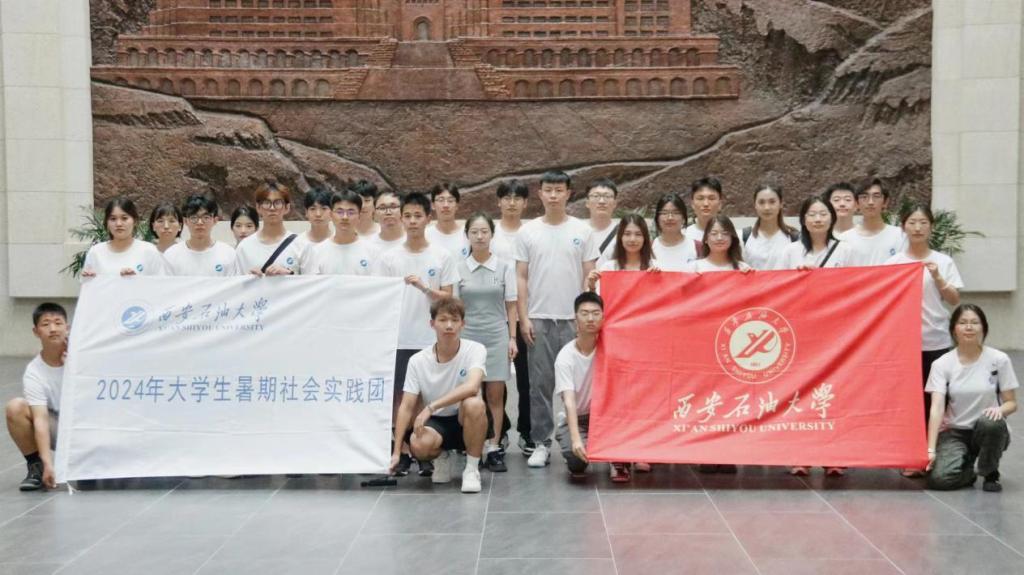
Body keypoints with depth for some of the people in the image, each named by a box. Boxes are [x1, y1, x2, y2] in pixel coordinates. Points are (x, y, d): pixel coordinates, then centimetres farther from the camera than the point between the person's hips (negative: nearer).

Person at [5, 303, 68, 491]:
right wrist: (47, 463, -36)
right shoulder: (33, 373, -16)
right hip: (56, 428, 1)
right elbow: (41, 419, -25)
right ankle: (36, 467, -7)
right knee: (15, 407, -23)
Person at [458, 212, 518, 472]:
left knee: (495, 394, 0)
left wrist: (512, 338, 0)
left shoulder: (505, 266, 3)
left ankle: (494, 448, 5)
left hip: (496, 335, 0)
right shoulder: (459, 268, 3)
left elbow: (511, 305, 5)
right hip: (467, 335, 0)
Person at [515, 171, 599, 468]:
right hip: (539, 319, 0)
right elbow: (521, 278, 4)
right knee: (541, 383, 4)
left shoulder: (582, 231, 4)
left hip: (574, 318, 0)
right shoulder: (528, 232, 5)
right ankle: (541, 443, 11)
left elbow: (589, 276, 5)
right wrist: (523, 318, -3)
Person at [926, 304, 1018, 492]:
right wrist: (931, 449, -27)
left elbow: (1011, 403, -1)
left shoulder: (999, 360, -7)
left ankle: (990, 473, -7)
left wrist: (1000, 409, -27)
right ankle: (967, 471, 11)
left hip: (989, 431, 0)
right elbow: (937, 407, -17)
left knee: (991, 422, -37)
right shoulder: (942, 364, -8)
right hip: (954, 432, 0)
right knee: (938, 478, -26)